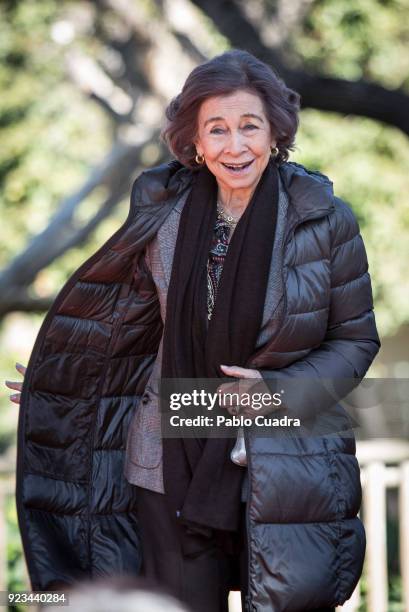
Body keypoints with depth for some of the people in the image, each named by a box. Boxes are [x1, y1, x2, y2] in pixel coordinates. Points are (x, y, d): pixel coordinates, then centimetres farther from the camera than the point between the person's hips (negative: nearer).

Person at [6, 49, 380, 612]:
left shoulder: (326, 221, -7)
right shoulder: (166, 217, 0)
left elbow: (356, 340, 1)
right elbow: (131, 322, 16)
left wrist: (281, 391, -14)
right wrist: (51, 378, 22)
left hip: (287, 474, -2)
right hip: (173, 463, 2)